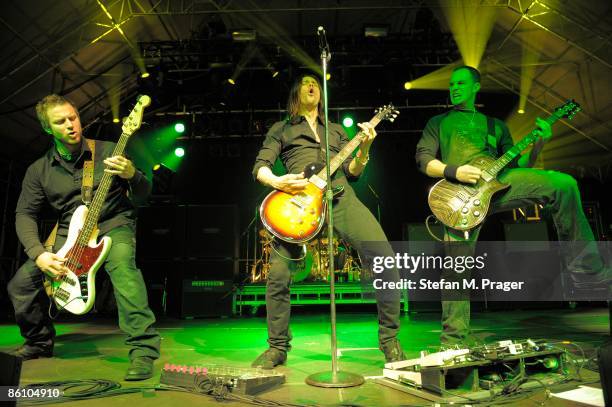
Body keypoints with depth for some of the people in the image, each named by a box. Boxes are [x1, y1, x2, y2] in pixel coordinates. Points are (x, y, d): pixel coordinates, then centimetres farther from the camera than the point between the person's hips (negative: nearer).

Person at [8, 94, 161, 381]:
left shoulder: (108, 151, -3)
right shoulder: (39, 170, 6)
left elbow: (143, 194, -5)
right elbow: (24, 213, 4)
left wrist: (132, 175, -29)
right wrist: (38, 253, -13)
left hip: (113, 226, -4)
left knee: (122, 265, -37)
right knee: (20, 283, -4)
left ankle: (143, 348, -37)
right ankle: (39, 343, 25)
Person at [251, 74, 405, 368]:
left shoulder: (336, 129, 31)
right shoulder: (281, 129, 24)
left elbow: (351, 172, 22)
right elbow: (260, 166, 12)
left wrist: (364, 148, 3)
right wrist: (277, 182, -10)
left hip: (341, 196, 2)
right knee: (277, 274, -15)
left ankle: (389, 339, 6)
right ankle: (278, 347, 8)